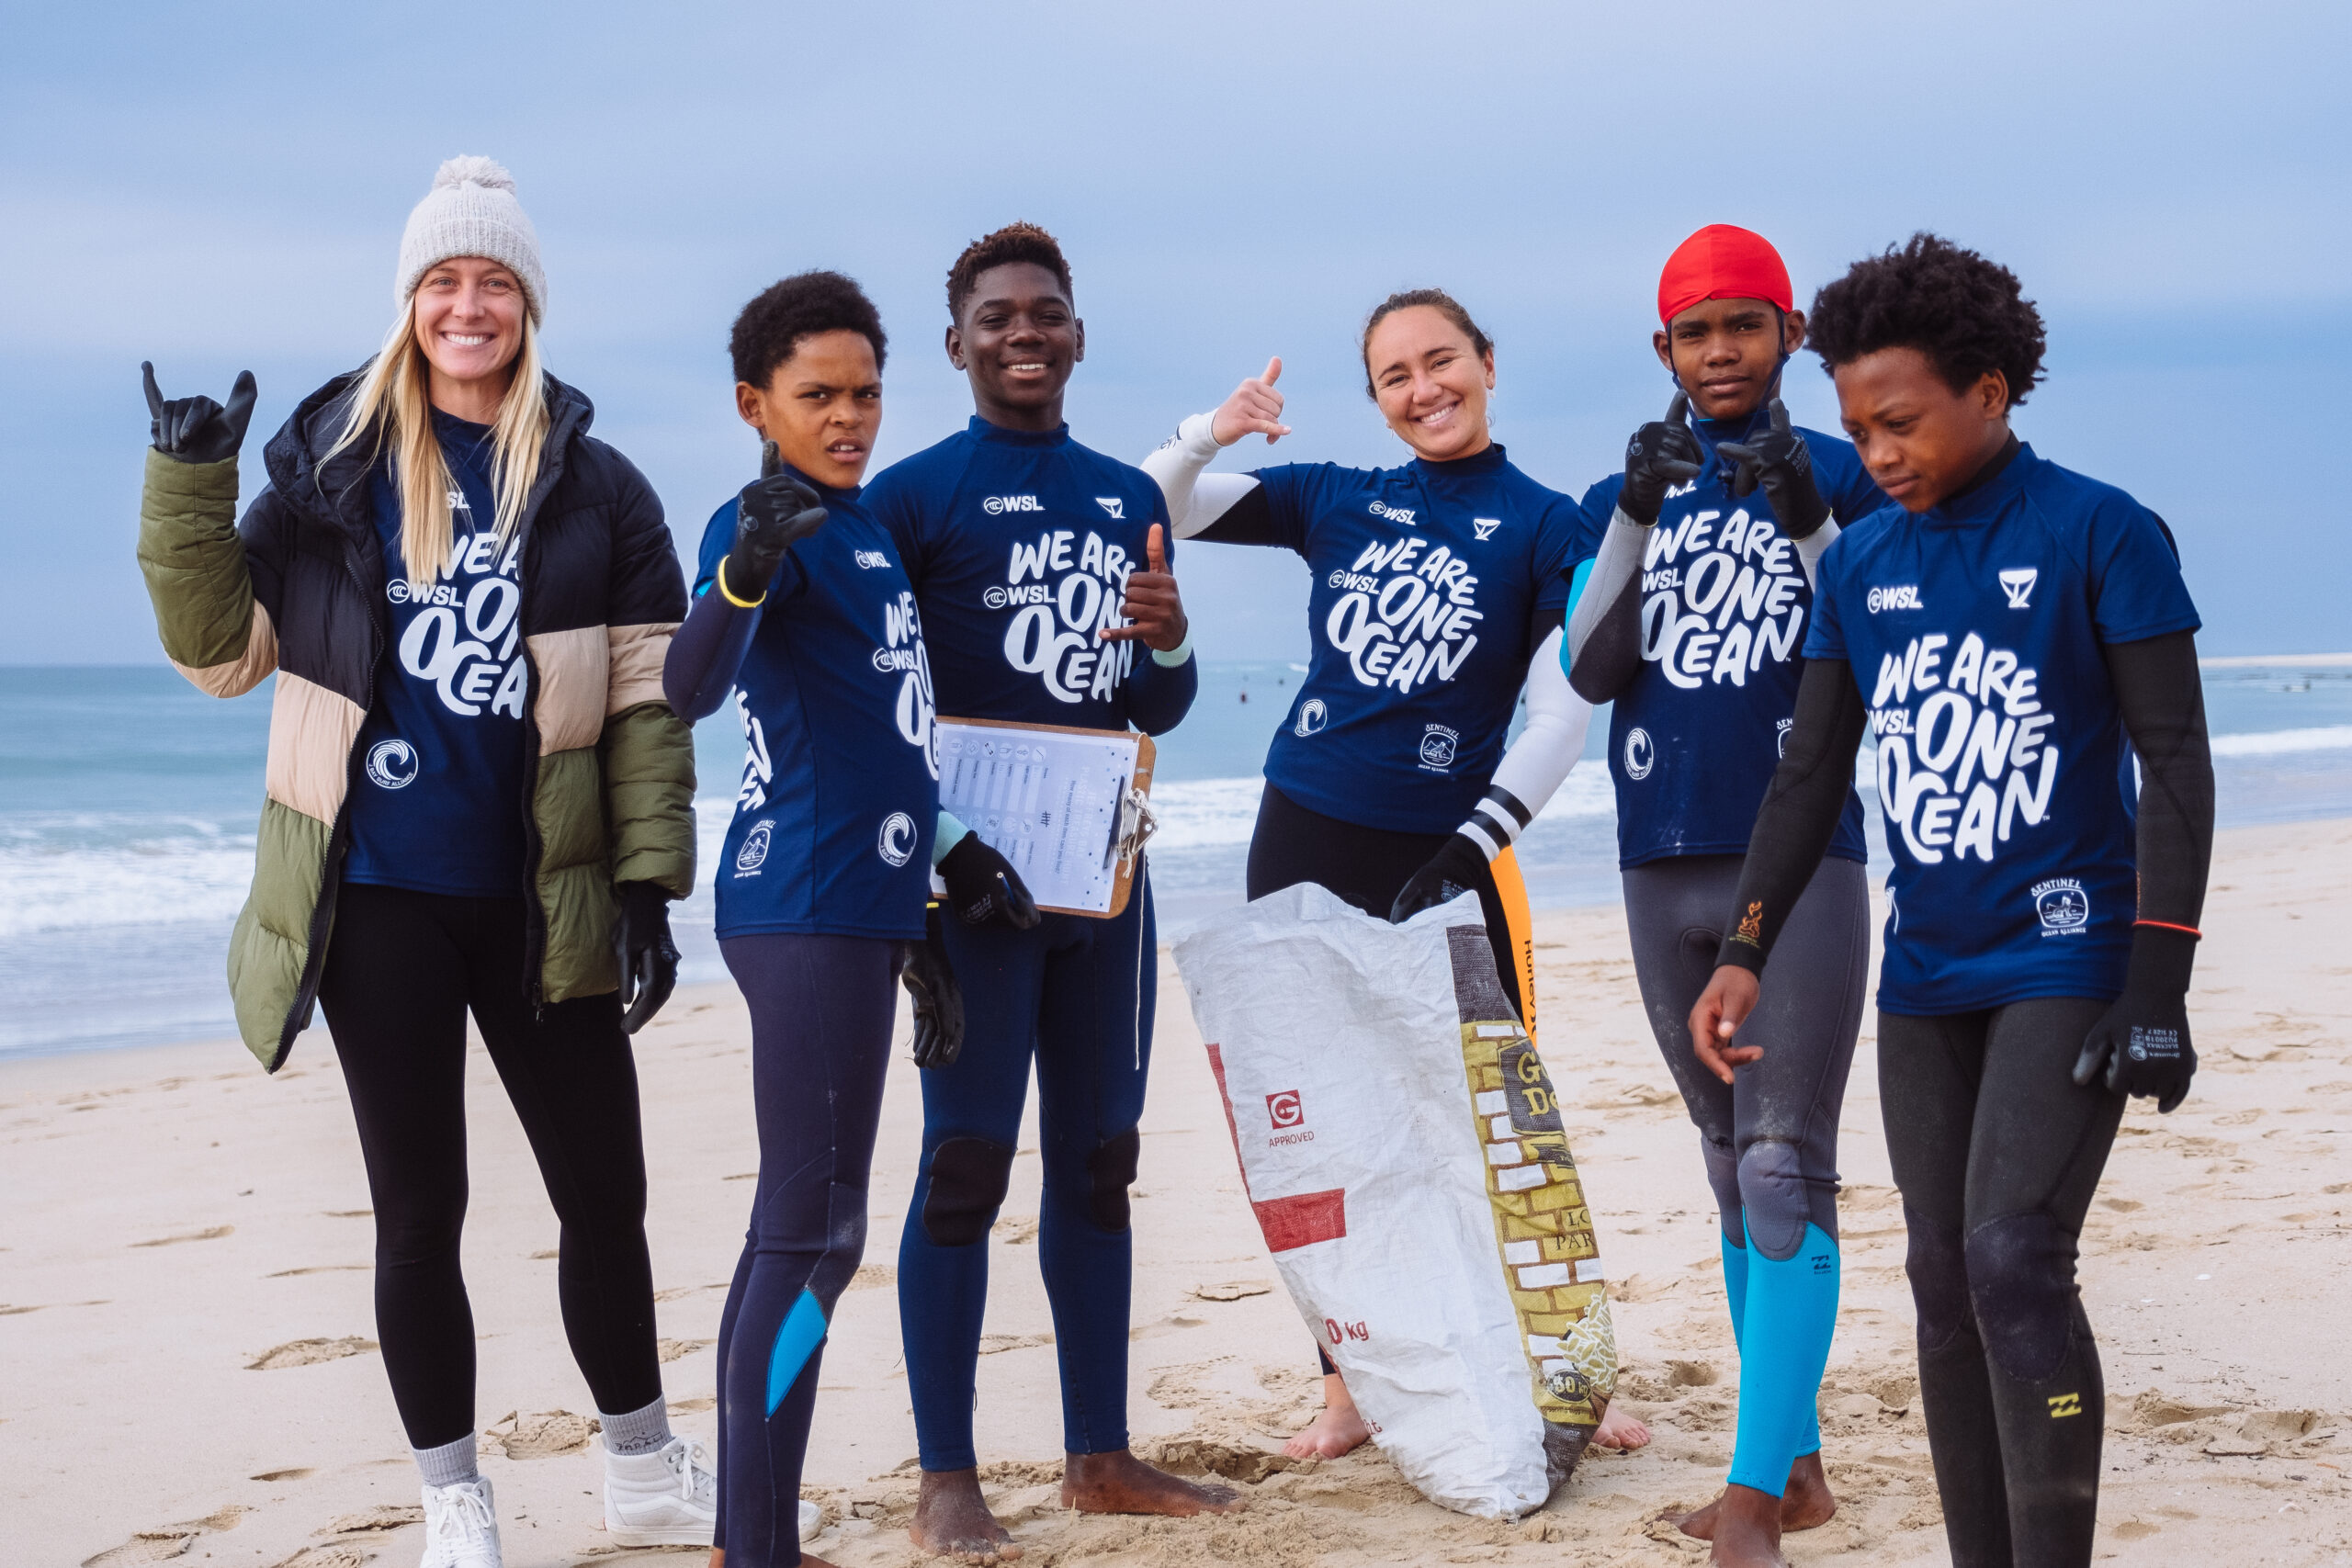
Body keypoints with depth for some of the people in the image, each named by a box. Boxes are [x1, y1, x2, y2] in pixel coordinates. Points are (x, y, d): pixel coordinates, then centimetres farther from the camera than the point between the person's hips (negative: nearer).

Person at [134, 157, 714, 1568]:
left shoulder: (596, 489, 3)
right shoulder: (329, 463, 4)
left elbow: (647, 702, 2)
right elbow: (220, 653, 6)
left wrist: (651, 885, -5)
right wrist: (190, 488, -7)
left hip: (538, 901, 1)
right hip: (376, 896, 0)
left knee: (606, 1196, 8)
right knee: (420, 1212, 6)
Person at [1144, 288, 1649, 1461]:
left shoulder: (1545, 525, 1)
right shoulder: (1334, 500, 9)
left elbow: (1562, 713, -6)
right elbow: (1143, 517, 10)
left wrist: (1474, 846, -15)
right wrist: (1205, 435, -9)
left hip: (1446, 855, -3)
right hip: (1305, 839, 3)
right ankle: (1349, 1388, 17)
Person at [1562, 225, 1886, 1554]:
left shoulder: (1843, 477, 0)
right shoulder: (1632, 489, 10)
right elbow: (1589, 673, -1)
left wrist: (1812, 527, -19)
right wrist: (1637, 518, -13)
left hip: (1802, 857, -4)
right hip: (1665, 864, 5)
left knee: (1787, 1168, -10)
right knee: (1732, 1169, 10)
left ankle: (1755, 1488, -12)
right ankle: (1799, 1458, 18)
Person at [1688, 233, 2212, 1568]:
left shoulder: (2101, 535, -8)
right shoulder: (1859, 566, 7)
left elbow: (2176, 765, -8)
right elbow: (1813, 774, 13)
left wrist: (2159, 990, -13)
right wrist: (1743, 953, 4)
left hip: (2065, 960, -5)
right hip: (1925, 975, 6)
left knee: (2014, 1260, -16)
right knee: (1945, 1284, 6)